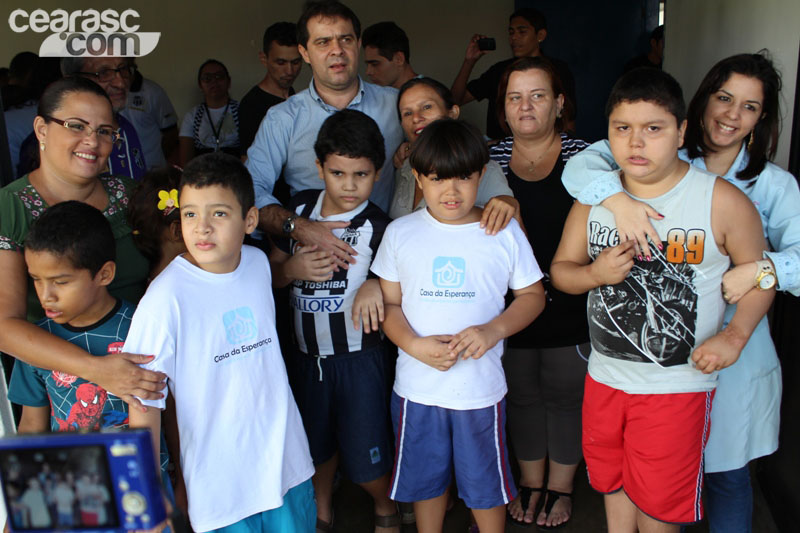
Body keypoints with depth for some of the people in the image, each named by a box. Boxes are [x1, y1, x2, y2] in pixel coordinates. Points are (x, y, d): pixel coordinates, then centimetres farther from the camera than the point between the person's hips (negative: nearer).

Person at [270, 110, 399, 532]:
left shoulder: (377, 227, -13)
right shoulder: (300, 208, 1)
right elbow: (271, 273, 6)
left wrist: (375, 285, -29)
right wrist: (293, 268, -14)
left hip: (359, 357, -4)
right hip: (308, 354, 4)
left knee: (365, 458, 5)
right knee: (317, 443, 22)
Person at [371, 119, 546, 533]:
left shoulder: (505, 234, -4)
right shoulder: (400, 233, -2)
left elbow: (533, 295, 2)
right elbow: (389, 303, 1)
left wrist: (494, 330, -17)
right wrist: (415, 345, -17)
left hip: (481, 386, -1)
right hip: (417, 386, 1)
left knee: (486, 481, 15)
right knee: (425, 476, 19)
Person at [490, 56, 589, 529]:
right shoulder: (492, 157, 3)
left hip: (569, 308, -2)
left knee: (565, 395, 12)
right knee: (521, 393, 16)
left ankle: (560, 486, 34)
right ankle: (530, 482, 38)